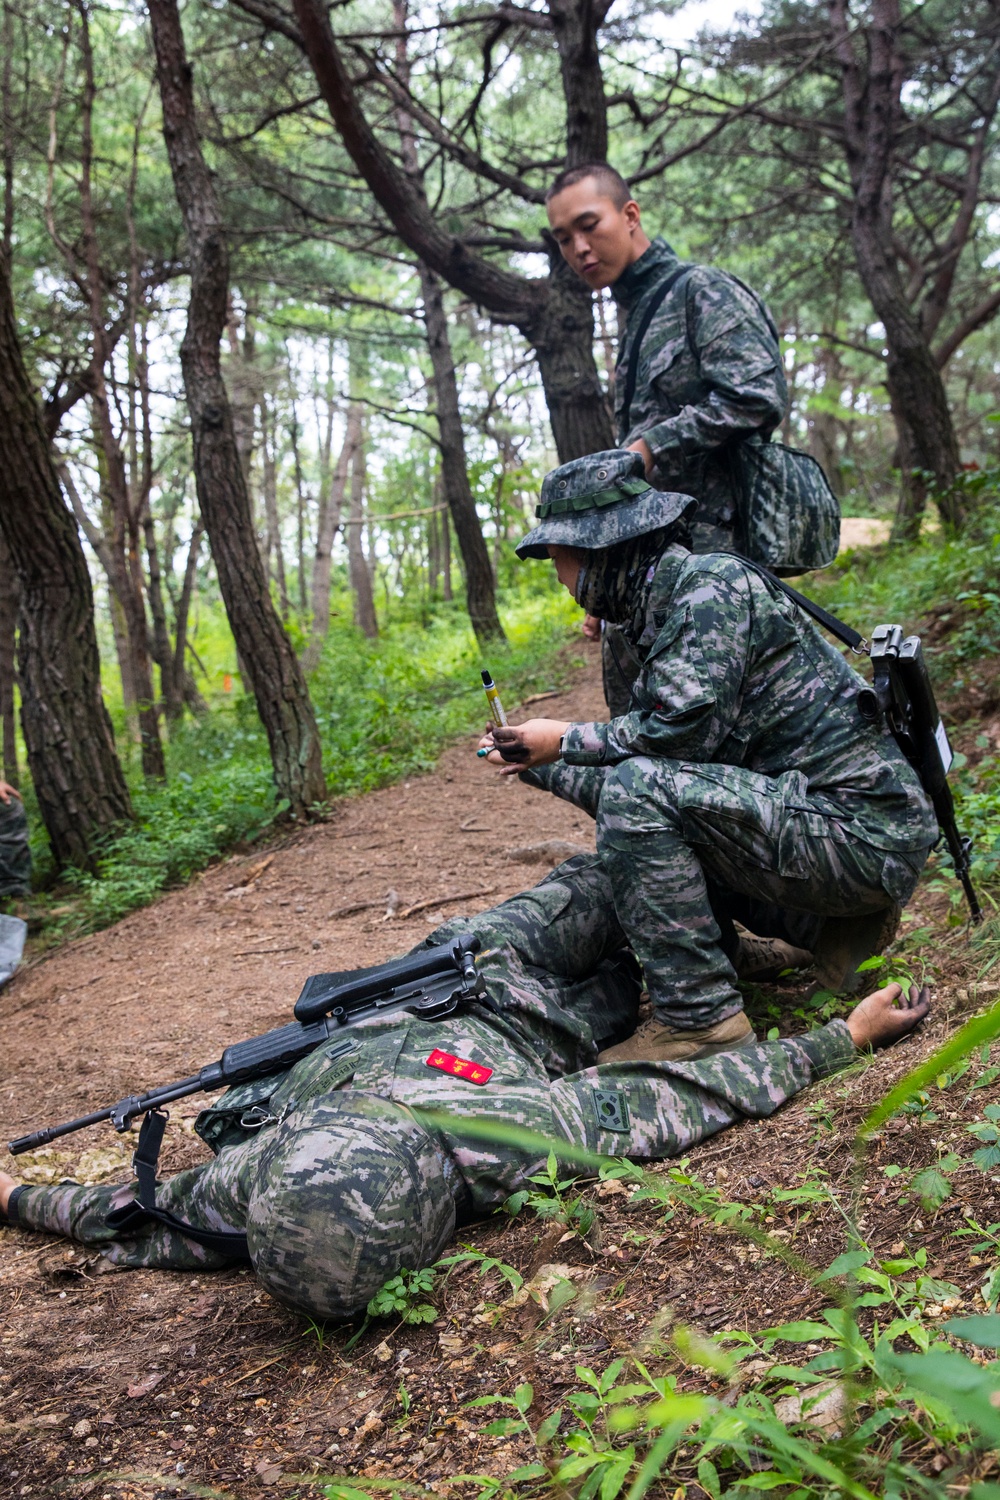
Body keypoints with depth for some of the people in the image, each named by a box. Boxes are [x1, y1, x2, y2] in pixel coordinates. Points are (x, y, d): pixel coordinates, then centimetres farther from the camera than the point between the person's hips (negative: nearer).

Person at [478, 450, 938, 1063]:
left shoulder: (712, 583, -13)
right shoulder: (661, 605, 15)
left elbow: (682, 729, -22)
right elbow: (654, 747, 17)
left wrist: (565, 740, -8)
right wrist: (536, 765, 16)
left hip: (861, 830, -10)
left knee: (638, 795, -21)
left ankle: (700, 1017, -15)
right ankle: (828, 927, 16)